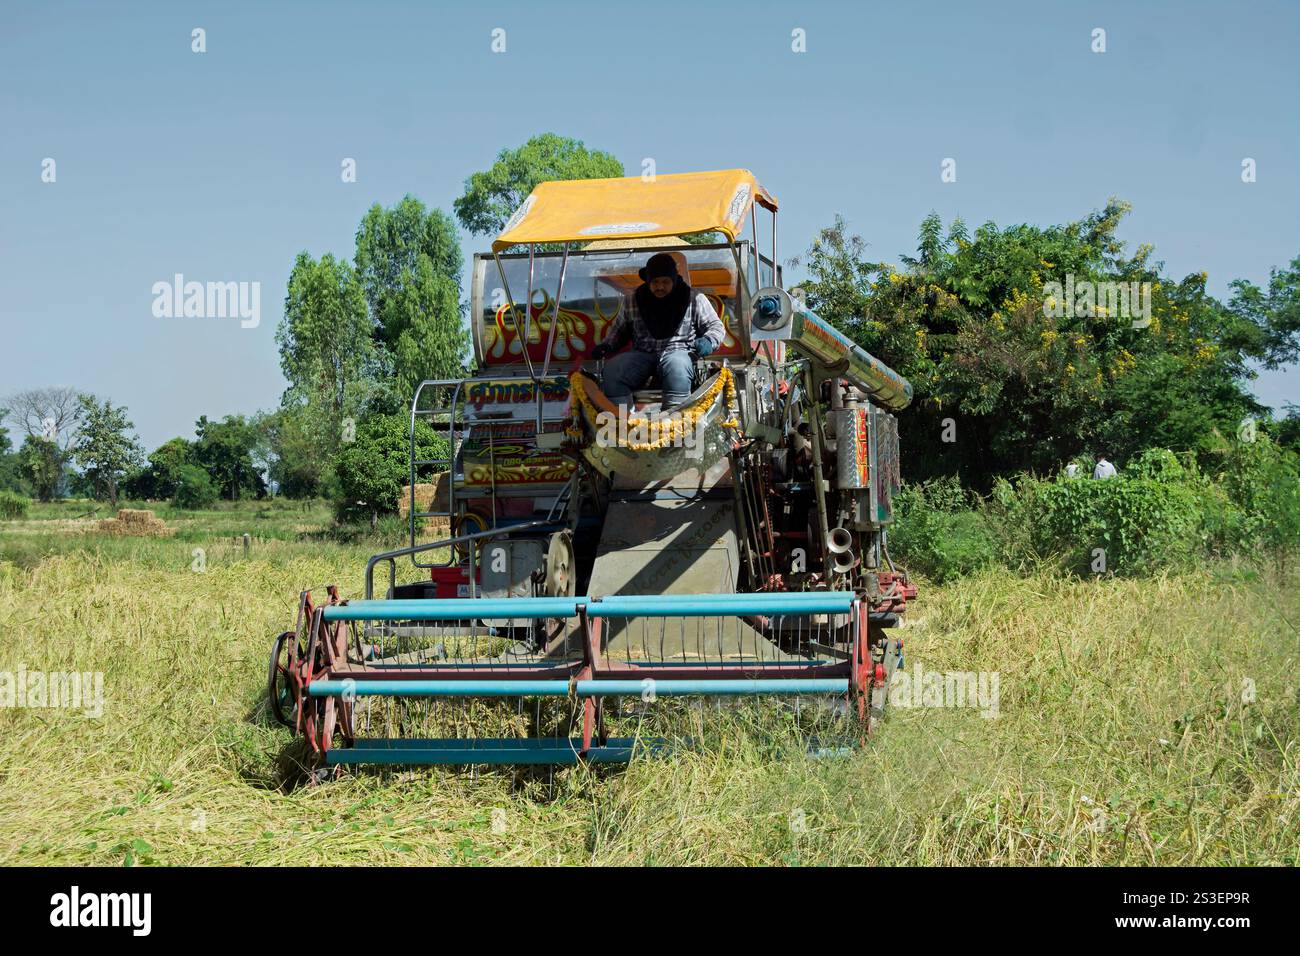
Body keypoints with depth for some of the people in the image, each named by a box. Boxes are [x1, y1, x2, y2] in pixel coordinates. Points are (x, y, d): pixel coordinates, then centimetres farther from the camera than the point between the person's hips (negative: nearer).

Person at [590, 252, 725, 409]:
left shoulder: (694, 299, 6)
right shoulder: (634, 300, 14)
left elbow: (716, 326, 12)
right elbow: (620, 330, 28)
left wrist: (708, 341, -10)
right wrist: (606, 345, 9)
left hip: (678, 351, -3)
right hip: (642, 354, 3)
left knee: (676, 366, -41)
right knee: (611, 369, -28)